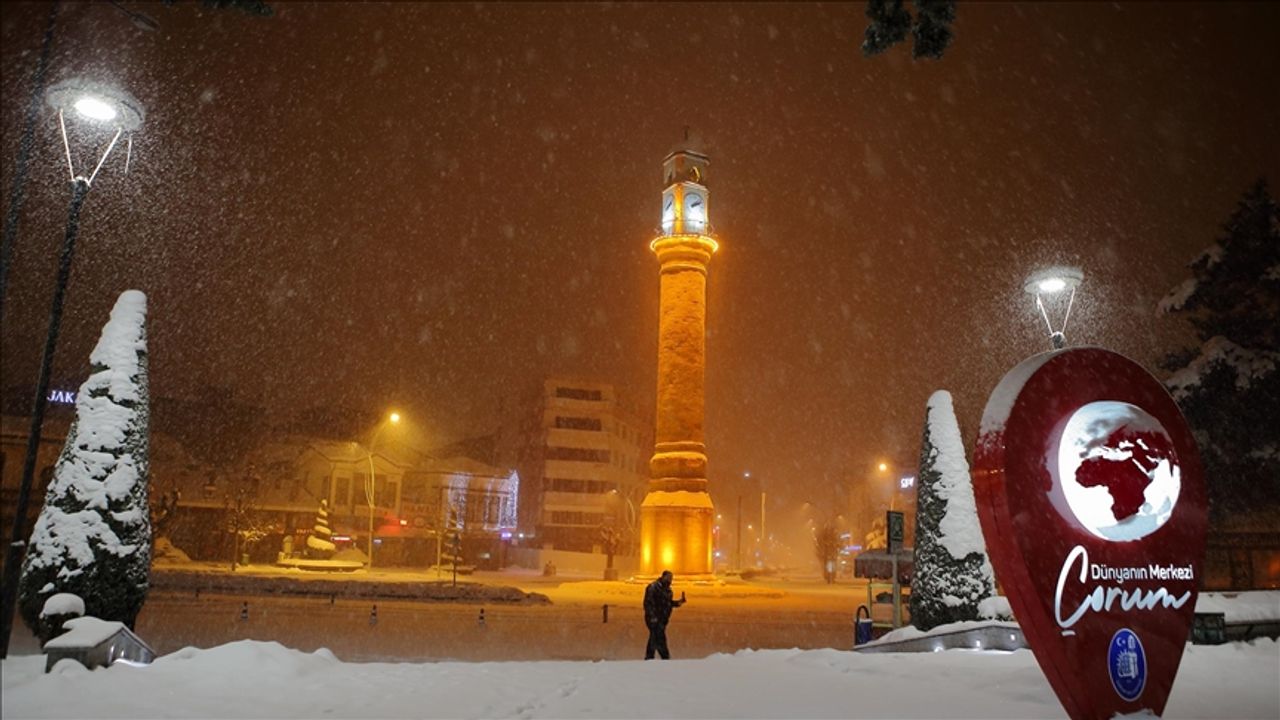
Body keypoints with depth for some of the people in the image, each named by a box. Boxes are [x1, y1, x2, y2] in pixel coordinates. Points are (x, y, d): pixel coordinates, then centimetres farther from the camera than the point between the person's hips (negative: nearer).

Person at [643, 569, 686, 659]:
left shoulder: (667, 589, 13)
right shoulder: (653, 587, -15)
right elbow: (648, 603, -19)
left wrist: (679, 602, 4)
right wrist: (653, 617, -25)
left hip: (662, 619, 9)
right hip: (654, 619, -9)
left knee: (654, 639, 14)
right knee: (660, 639, -9)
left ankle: (648, 659, 21)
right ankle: (666, 658, -7)